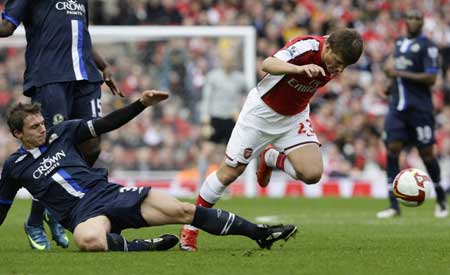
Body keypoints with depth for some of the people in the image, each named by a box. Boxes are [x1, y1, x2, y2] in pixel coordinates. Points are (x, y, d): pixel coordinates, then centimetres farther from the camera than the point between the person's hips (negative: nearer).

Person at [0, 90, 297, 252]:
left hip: (110, 193, 3)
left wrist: (142, 103, 2)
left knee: (183, 210, -10)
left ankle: (261, 233, -10)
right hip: (83, 213, -3)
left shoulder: (62, 133, 12)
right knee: (90, 240, -45)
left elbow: (107, 124, 13)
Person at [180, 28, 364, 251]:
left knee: (312, 173, -17)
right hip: (262, 111, -5)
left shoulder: (336, 57, -11)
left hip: (294, 117, 5)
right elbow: (267, 65, -48)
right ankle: (191, 226, 19)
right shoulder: (307, 47, -32)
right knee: (229, 173, -1)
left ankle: (271, 158, 15)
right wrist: (301, 68, -63)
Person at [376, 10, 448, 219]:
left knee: (426, 154, 0)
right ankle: (394, 206, -6)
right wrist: (393, 83, 13)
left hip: (420, 108, -6)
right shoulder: (400, 43, 15)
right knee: (392, 150, -6)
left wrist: (400, 74, -18)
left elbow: (430, 78, -16)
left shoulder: (427, 46, -8)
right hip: (398, 106, 6)